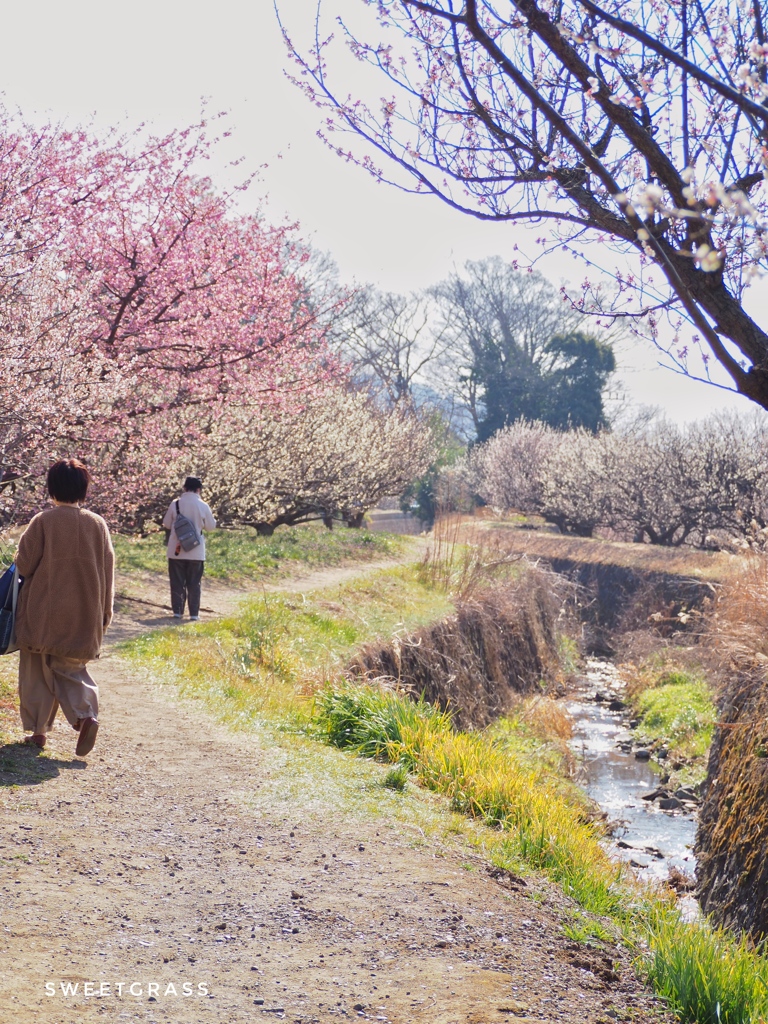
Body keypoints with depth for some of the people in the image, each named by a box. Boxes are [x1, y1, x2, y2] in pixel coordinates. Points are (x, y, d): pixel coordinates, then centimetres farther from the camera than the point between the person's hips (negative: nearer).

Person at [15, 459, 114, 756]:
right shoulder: (98, 524, -1)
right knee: (70, 667, 12)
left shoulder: (43, 521, -11)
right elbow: (108, 571, 3)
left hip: (42, 613, -3)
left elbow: (24, 564, -8)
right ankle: (86, 715, -12)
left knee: (36, 670, 13)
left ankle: (38, 729, 14)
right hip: (83, 617, 3)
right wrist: (105, 611, 11)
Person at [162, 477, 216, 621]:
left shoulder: (175, 503, -5)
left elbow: (167, 524, 4)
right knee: (194, 583, 6)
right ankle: (194, 613, 4)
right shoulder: (203, 506, -8)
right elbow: (211, 526, 4)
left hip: (176, 551, 1)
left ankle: (177, 611, 11)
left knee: (177, 582, 10)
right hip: (196, 551, -1)